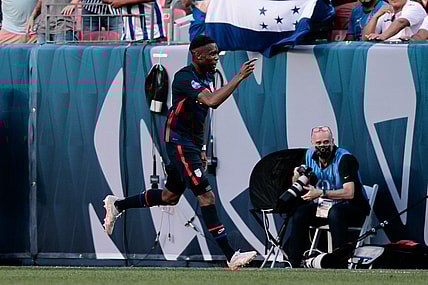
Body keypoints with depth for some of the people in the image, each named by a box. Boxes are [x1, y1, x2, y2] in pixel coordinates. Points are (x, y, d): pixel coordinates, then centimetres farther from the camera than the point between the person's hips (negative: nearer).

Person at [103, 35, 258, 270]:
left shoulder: (207, 76, 11)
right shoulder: (185, 77, -19)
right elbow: (211, 101, -35)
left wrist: (201, 150, 22)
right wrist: (239, 78, -33)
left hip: (192, 144, 10)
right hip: (179, 143, -10)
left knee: (170, 196, 19)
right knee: (206, 196, -14)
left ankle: (117, 205, 35)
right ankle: (230, 255, -18)